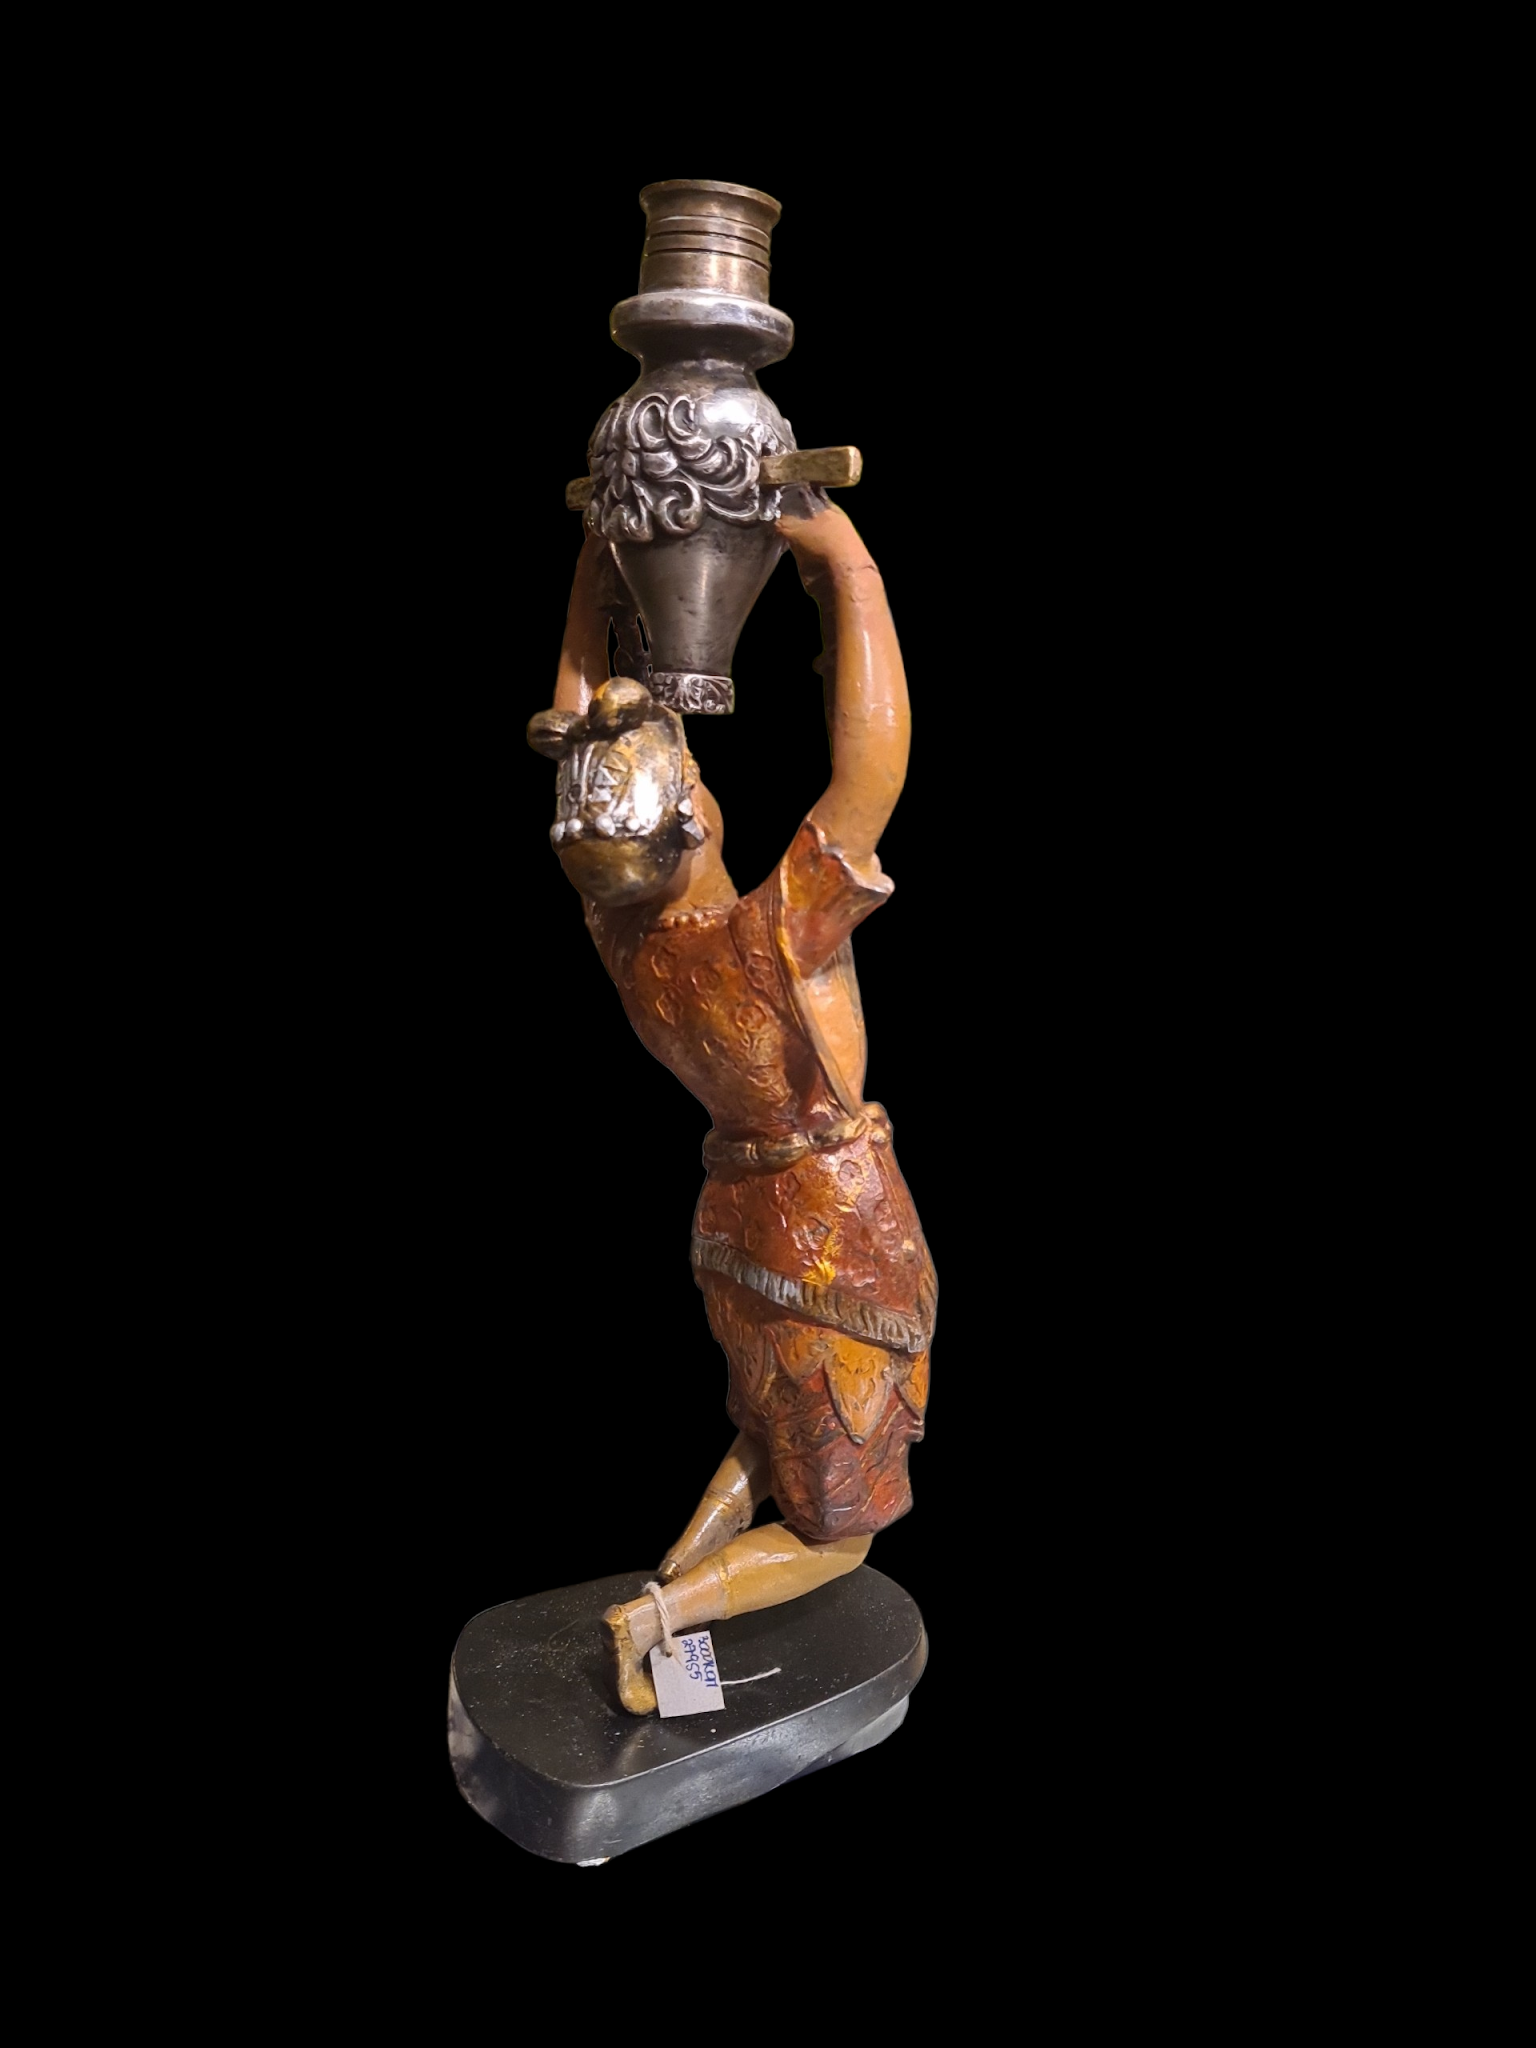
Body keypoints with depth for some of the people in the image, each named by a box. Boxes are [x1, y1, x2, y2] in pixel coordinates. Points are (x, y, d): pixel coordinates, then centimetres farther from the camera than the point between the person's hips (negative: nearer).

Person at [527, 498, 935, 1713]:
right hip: (838, 1237, -6)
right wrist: (848, 563, -26)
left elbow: (580, 725, -5)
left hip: (742, 1218, 6)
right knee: (837, 1522, 12)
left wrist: (601, 553, -4)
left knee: (767, 1445, 28)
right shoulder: (769, 941, -31)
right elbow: (875, 763, -34)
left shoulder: (621, 930, -14)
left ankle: (669, 1582, 12)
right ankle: (662, 1614, -5)